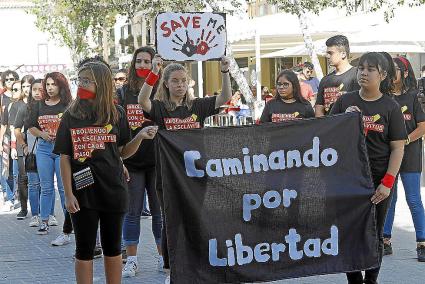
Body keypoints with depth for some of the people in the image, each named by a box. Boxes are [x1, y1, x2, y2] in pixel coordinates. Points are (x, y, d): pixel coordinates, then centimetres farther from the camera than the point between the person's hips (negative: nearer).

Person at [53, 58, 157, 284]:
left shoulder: (117, 114, 1)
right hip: (83, 192, -1)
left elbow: (123, 152, 6)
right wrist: (68, 195, -7)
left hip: (113, 190, 1)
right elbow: (65, 158, -2)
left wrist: (140, 136, -12)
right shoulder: (71, 116, -2)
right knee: (84, 249, 4)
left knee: (112, 248, 11)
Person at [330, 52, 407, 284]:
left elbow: (398, 148, -3)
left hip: (378, 180, -2)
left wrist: (387, 183, -11)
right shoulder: (345, 101, 5)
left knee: (374, 236, 5)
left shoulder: (390, 107, -1)